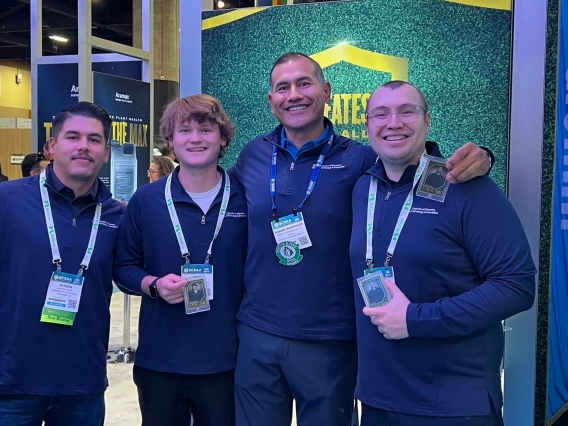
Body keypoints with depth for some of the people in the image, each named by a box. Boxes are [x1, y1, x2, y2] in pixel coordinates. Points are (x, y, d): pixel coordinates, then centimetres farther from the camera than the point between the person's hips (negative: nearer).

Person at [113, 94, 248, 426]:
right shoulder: (147, 200, -1)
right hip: (159, 361, 1)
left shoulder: (245, 199, -2)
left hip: (226, 361, 0)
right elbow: (124, 266, 5)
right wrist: (154, 284, -15)